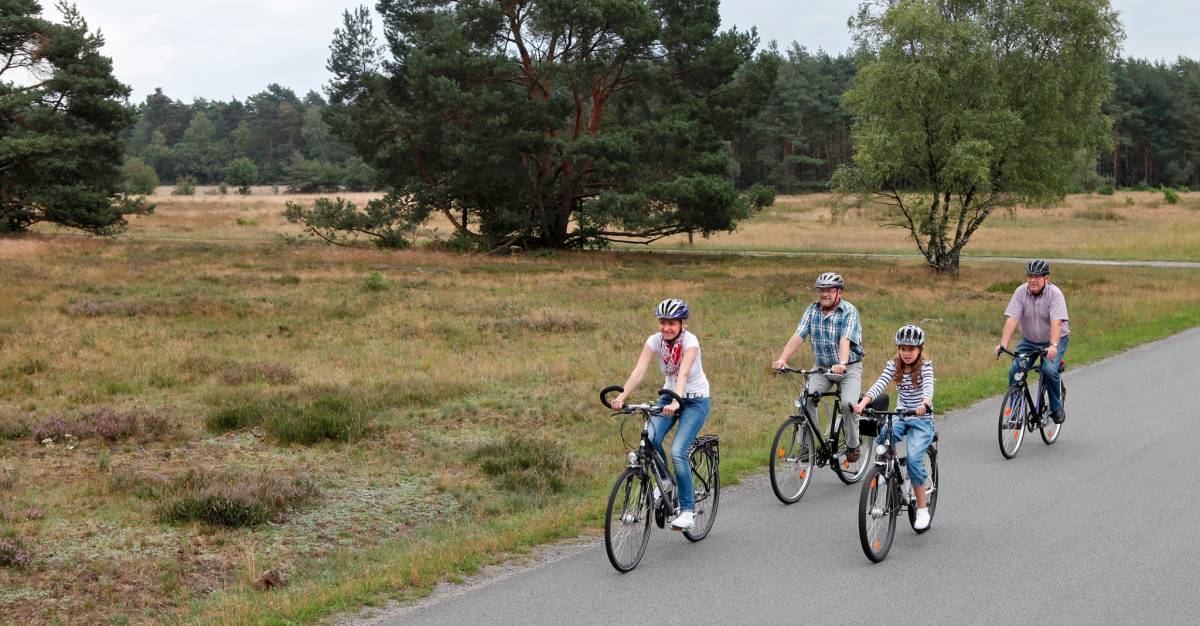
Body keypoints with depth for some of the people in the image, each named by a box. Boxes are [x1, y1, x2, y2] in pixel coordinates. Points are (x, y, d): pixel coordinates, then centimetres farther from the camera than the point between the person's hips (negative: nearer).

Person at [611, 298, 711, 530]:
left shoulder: (690, 342, -23)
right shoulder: (654, 340, -12)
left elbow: (683, 374, -39)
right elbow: (639, 370, -24)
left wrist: (676, 402, -55)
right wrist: (622, 396, -40)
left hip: (695, 400, -4)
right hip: (669, 395, 4)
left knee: (677, 452, -20)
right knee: (650, 439, -22)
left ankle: (688, 510, -6)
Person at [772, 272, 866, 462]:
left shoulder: (849, 311, -14)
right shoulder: (812, 310, -1)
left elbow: (845, 340, -30)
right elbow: (798, 336, -11)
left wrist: (841, 364, -47)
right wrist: (782, 359, -26)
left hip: (849, 367, -4)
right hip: (822, 368, 4)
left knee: (848, 403, -24)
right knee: (806, 400, -17)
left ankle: (852, 446, -1)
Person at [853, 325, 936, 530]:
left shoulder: (925, 366, -9)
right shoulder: (894, 365, 1)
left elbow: (928, 387, -29)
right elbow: (879, 385, -15)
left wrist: (924, 405, -51)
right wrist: (863, 403, -33)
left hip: (922, 420, -4)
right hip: (900, 417, 4)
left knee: (913, 458, -23)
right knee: (881, 437, -30)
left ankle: (922, 509, -10)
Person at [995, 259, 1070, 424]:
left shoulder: (1055, 294, -21)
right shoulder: (1021, 292, -13)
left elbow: (1056, 322, -33)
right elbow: (1012, 319, -21)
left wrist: (1053, 346, -48)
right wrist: (1003, 343, -35)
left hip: (1055, 339, -3)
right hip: (1029, 341, 3)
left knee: (1049, 370, -27)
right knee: (1015, 371, -16)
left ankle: (1056, 408, -3)